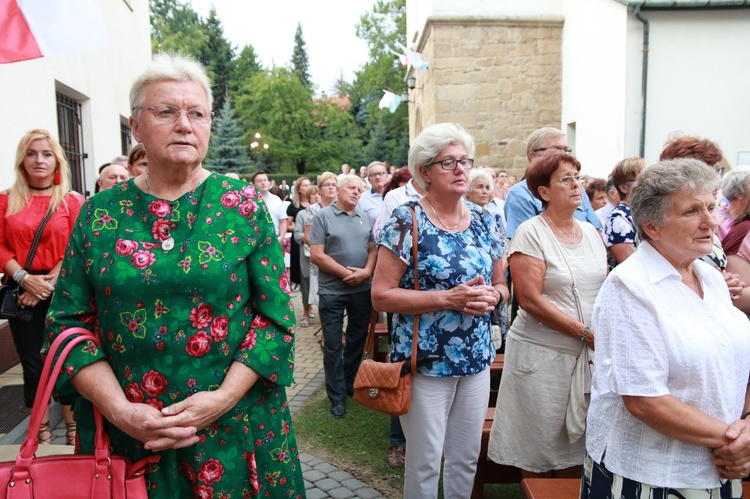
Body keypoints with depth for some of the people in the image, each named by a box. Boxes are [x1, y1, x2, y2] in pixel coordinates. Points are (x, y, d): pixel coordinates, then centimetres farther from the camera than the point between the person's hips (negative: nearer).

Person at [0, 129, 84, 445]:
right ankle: (42, 433, 21)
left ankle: (73, 427, 20)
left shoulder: (73, 201, 1)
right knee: (32, 364, 9)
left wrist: (50, 282, -13)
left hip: (64, 292, -2)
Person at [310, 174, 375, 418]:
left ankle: (350, 383, 35)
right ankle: (337, 396, 18)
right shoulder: (323, 216, -6)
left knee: (357, 340, 16)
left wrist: (367, 271, -10)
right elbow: (316, 255, -12)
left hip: (362, 290, 5)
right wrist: (346, 273, -15)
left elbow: (372, 249, 10)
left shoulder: (364, 217, 9)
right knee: (333, 346, 5)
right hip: (332, 291, -4)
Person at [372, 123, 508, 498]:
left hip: (477, 359, 5)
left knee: (467, 459, 18)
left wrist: (492, 296, -10)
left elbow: (501, 284, 13)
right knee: (425, 464, 9)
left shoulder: (483, 221, 5)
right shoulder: (406, 221, -12)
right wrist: (448, 298, -23)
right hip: (427, 362, -5)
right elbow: (381, 296, -16)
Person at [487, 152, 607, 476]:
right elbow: (531, 300, -16)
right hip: (542, 353, -5)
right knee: (539, 448, 6)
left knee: (576, 442, 13)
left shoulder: (590, 231, 11)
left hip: (589, 354, 6)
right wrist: (586, 332, -15)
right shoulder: (531, 233, -9)